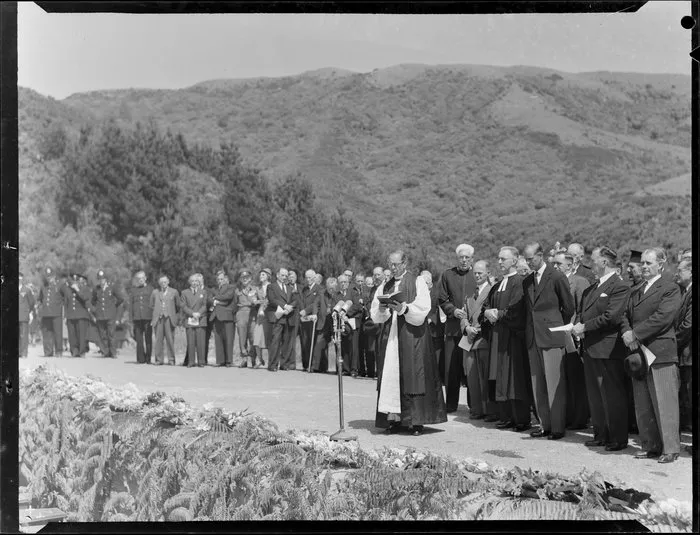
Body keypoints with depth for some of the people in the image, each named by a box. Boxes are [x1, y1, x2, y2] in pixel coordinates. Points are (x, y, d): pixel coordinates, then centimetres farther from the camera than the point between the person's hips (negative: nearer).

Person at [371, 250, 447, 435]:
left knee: (412, 375, -6)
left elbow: (423, 309, -8)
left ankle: (416, 421, -1)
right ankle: (394, 418, 3)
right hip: (390, 335, 4)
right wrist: (382, 310, -11)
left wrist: (403, 308, -22)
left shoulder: (417, 282, 2)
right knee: (391, 376, -1)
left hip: (412, 336, -4)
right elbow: (374, 314, 11)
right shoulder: (384, 287, 16)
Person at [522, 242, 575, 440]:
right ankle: (544, 424, 17)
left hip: (551, 337, -6)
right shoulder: (527, 281, 14)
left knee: (554, 384, -3)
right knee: (537, 384, 9)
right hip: (533, 338, 7)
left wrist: (558, 327, 6)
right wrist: (528, 332, 9)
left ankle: (558, 426, 4)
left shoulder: (557, 277, -6)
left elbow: (568, 307, 0)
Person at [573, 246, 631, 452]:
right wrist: (578, 325, 0)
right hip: (589, 348, 9)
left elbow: (611, 317, -20)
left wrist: (585, 327, -16)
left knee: (613, 396, -1)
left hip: (608, 349, -9)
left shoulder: (620, 287, -11)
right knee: (594, 395, 14)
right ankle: (600, 435, 23)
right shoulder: (591, 288, 16)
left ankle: (618, 438, 8)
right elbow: (580, 310, 21)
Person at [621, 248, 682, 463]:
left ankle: (670, 448, 3)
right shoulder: (635, 292, 20)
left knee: (664, 404, -4)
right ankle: (650, 446, 17)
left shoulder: (670, 289, -2)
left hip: (660, 353, -7)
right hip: (638, 353, 7)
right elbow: (625, 316, 13)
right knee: (642, 405, 9)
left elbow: (662, 317, -14)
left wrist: (635, 334, -14)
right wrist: (627, 334, -7)